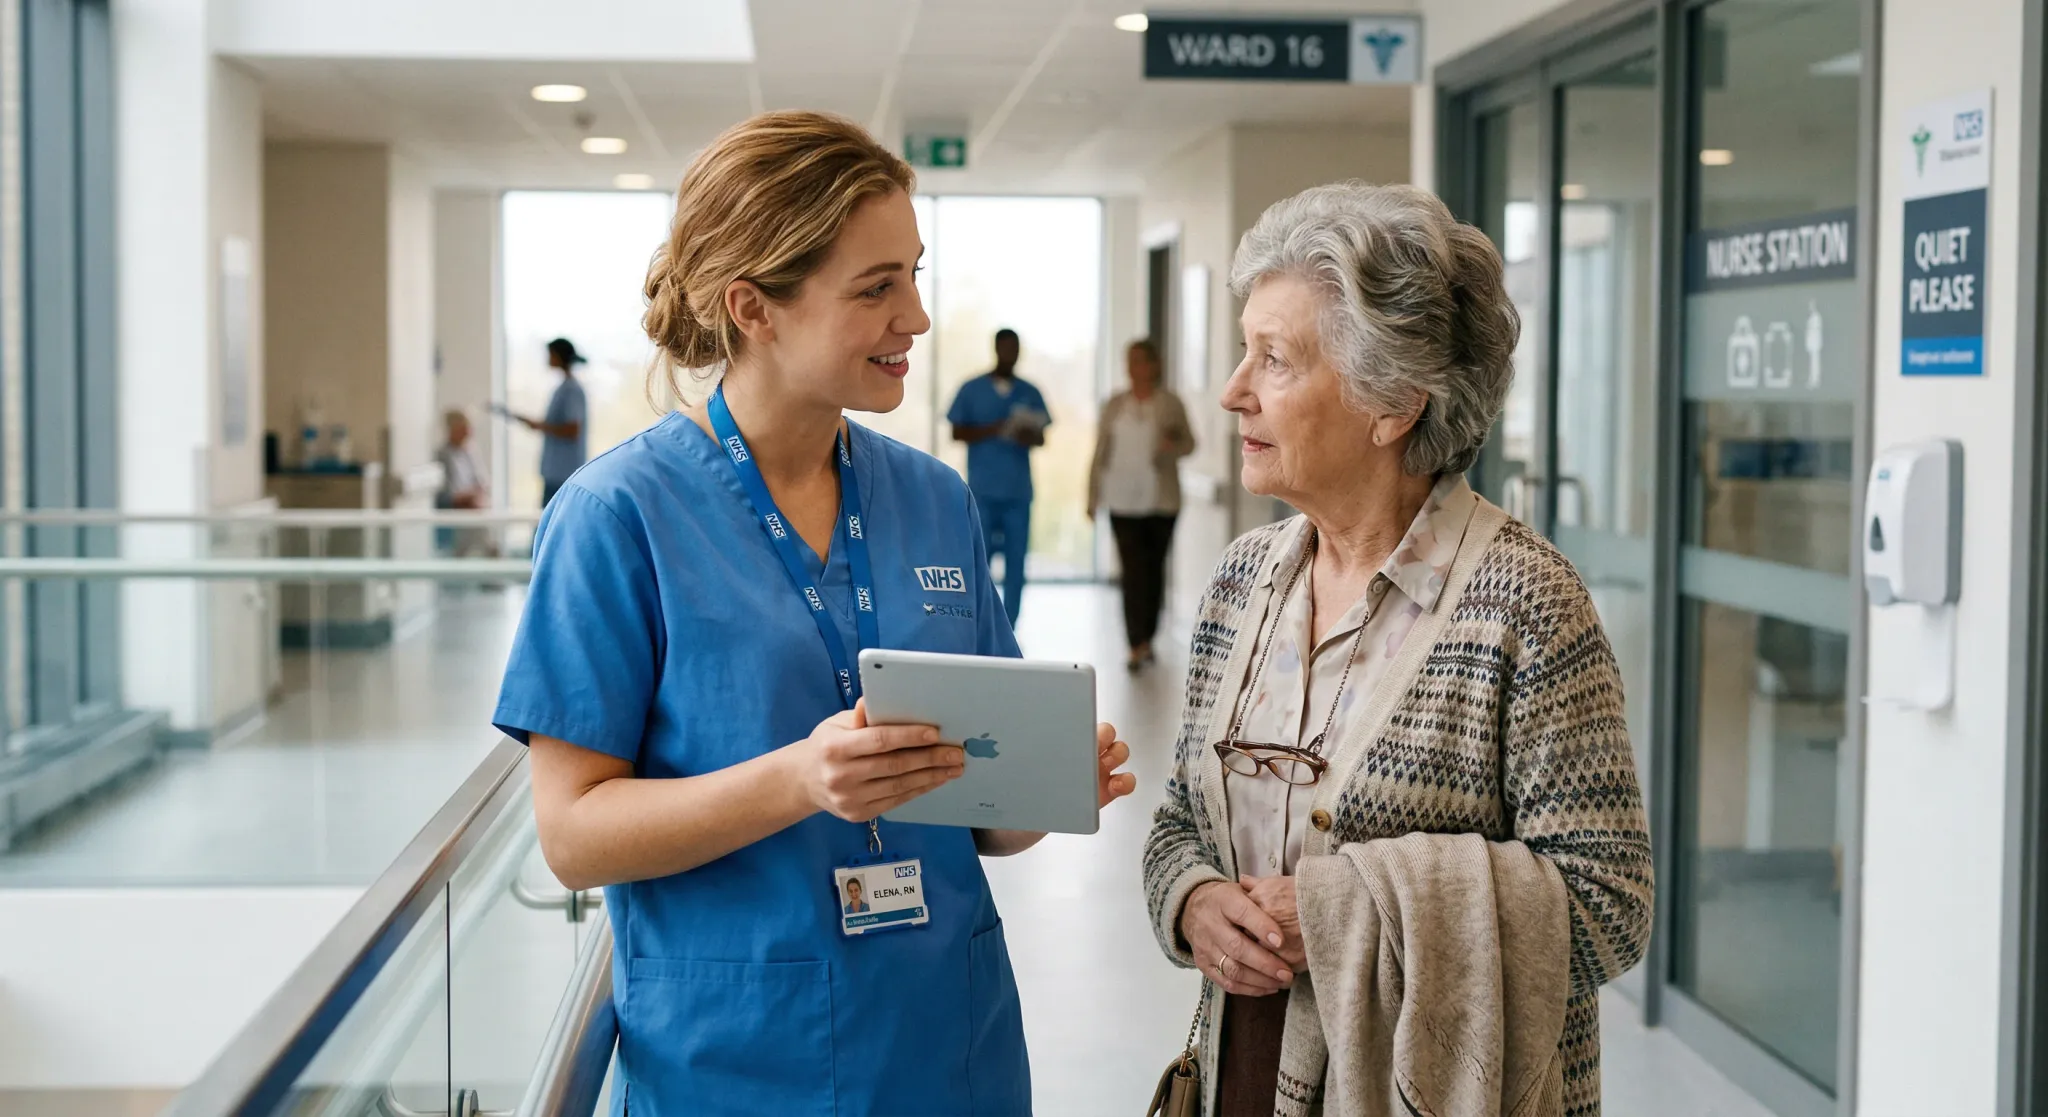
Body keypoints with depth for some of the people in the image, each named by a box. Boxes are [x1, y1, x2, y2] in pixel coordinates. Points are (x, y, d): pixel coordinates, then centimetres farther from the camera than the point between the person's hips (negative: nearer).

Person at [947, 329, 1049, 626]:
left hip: (1018, 492, 2)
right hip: (983, 491, -2)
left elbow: (1041, 438, 11)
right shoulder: (972, 390, 4)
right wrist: (994, 430, -13)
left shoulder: (1030, 393, 10)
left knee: (1016, 561, 1)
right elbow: (958, 433, 2)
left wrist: (1029, 436, -13)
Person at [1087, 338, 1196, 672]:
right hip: (1124, 499, 0)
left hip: (1161, 499, 0)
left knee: (1154, 568, 7)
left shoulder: (1170, 403, 2)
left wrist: (1173, 444, -16)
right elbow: (1100, 452, 10)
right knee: (1133, 571, -8)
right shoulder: (1115, 405, 7)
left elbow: (1189, 443, 8)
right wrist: (1093, 497, 6)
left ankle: (1148, 638, 22)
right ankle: (1137, 645, -11)